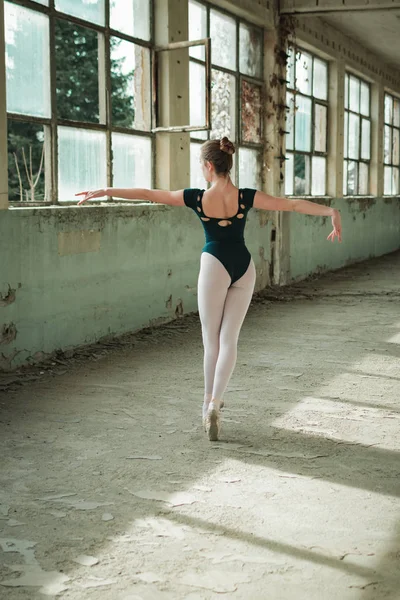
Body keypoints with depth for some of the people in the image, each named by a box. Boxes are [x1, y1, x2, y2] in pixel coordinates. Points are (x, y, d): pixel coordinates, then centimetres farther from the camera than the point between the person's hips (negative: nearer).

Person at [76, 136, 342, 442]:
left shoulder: (196, 198, -10)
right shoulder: (245, 197, -8)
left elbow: (147, 193, -3)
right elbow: (293, 204, -9)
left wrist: (104, 191, 5)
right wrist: (331, 211, -4)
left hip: (214, 265, -2)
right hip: (244, 267, 2)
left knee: (212, 339, 9)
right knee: (229, 339, 5)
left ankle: (210, 402, 16)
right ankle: (215, 402, -8)